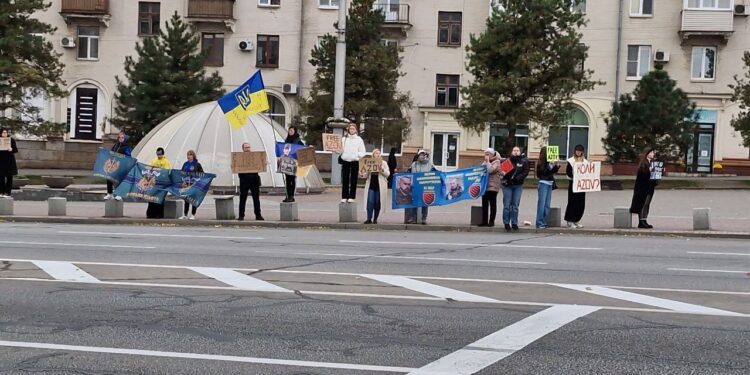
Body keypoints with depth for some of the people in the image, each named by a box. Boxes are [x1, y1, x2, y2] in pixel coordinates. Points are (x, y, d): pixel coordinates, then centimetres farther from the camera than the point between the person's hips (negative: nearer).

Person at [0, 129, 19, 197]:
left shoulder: (12, 140, 1)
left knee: (9, 177, 1)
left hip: (10, 161, -2)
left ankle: (7, 192, 4)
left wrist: (11, 149, -20)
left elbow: (16, 150, 0)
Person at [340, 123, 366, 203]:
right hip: (345, 161, 2)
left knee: (353, 180, 1)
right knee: (344, 180, 1)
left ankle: (352, 197, 7)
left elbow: (363, 152, 3)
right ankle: (344, 197, 8)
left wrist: (356, 154, -13)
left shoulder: (359, 139, 5)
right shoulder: (344, 139, 11)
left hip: (355, 161, -1)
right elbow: (340, 150, 9)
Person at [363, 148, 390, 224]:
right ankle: (369, 219, -9)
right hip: (371, 185, 1)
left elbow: (388, 174, 0)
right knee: (370, 202, -9)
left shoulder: (384, 163, 9)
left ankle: (375, 219, 9)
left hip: (380, 186, -1)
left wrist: (382, 169, -15)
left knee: (377, 203, 0)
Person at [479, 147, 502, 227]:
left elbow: (490, 170, -21)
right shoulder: (485, 162, 17)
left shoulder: (496, 162, -6)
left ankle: (491, 221, 2)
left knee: (492, 204, 0)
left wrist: (488, 161, -14)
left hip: (492, 186, -7)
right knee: (484, 204, 6)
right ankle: (484, 221, 10)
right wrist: (486, 161, 4)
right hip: (485, 185, 7)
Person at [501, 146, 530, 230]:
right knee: (507, 205, 0)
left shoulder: (524, 161, 3)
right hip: (507, 185, 0)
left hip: (518, 186, 1)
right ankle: (506, 223, 7)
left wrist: (517, 178, -17)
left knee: (515, 205, 2)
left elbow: (526, 172, -4)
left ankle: (514, 223, 8)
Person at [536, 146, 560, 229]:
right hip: (543, 183, -7)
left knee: (547, 205, 8)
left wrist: (556, 165, -1)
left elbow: (554, 171, 15)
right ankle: (539, 223, -2)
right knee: (542, 204, -5)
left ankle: (544, 222, 14)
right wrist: (550, 165, -20)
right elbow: (544, 172, -17)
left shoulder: (549, 161, 6)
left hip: (550, 184, 7)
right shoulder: (541, 163, -10)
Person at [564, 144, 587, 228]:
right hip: (573, 183, -5)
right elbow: (568, 172, -9)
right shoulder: (571, 161, -1)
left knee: (581, 203, 4)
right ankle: (570, 221, 2)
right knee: (572, 202, -4)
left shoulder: (585, 161, 12)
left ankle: (576, 220, 15)